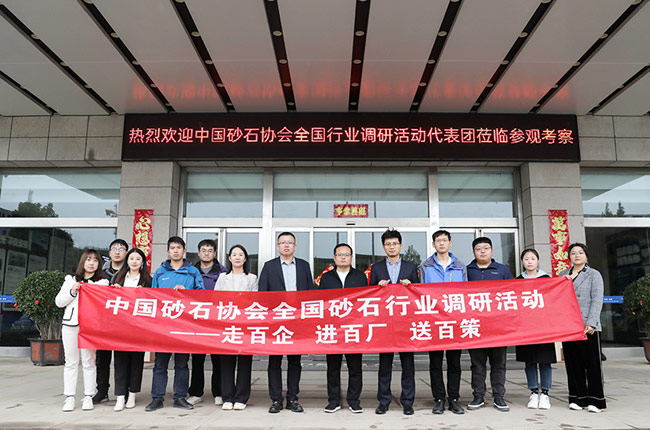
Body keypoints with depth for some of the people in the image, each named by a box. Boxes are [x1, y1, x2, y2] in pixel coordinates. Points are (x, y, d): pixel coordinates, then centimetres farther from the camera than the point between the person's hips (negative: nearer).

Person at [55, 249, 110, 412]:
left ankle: (88, 397, 7)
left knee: (89, 362, 0)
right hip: (70, 324, 2)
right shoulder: (71, 280, 14)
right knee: (71, 361, 4)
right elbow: (58, 301, 10)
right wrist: (72, 292, -5)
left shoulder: (102, 283, 10)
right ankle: (69, 397, 10)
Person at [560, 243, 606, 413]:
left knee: (592, 363, 0)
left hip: (588, 327, -4)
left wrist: (591, 323, -14)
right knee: (573, 363, 7)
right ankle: (577, 398, 15)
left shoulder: (594, 274, 4)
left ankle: (595, 400, 9)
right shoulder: (563, 275, 15)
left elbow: (597, 301, -5)